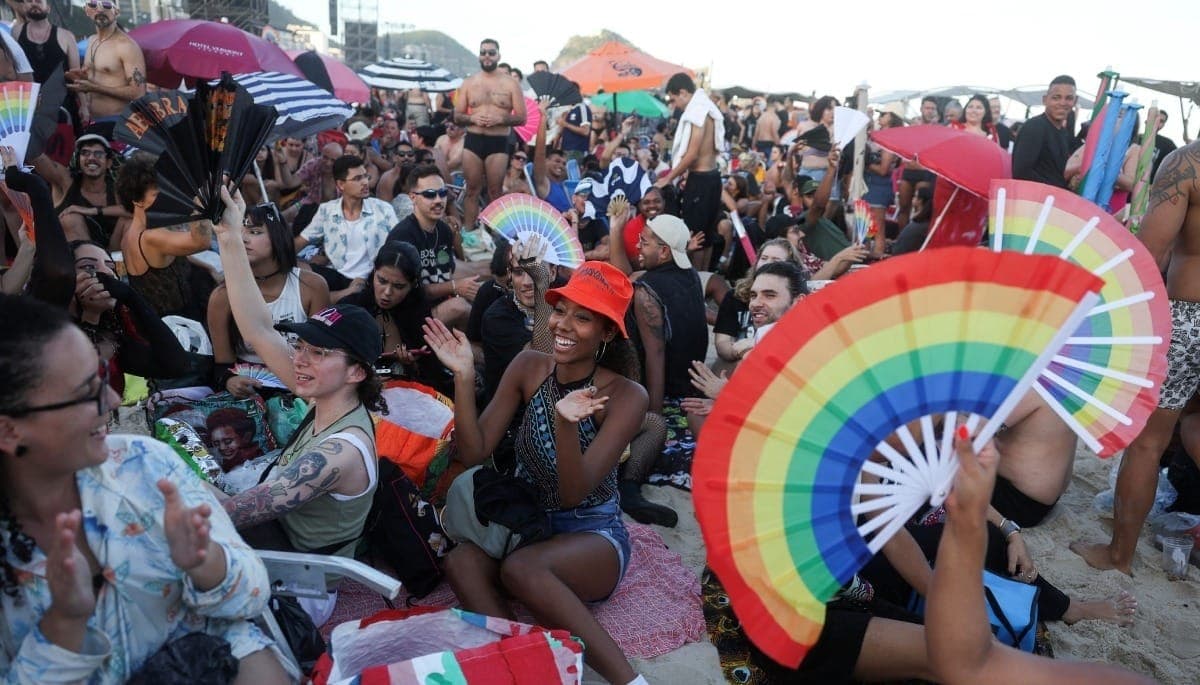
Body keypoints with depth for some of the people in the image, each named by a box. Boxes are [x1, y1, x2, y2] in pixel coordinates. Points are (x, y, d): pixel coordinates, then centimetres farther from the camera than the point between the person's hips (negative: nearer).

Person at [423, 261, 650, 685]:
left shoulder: (626, 395, -14)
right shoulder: (528, 368, -3)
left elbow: (574, 494, -21)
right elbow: (474, 454, -7)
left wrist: (565, 423, -39)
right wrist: (464, 378, -19)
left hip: (593, 534, -3)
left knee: (520, 569, -36)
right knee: (461, 562, -29)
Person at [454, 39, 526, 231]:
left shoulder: (511, 84, 4)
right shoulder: (469, 83, 10)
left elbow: (522, 118, 1)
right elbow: (457, 116, 11)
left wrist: (500, 118, -15)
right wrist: (472, 118, -10)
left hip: (498, 142, -2)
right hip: (472, 141, 2)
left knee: (495, 192, 0)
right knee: (472, 190, 4)